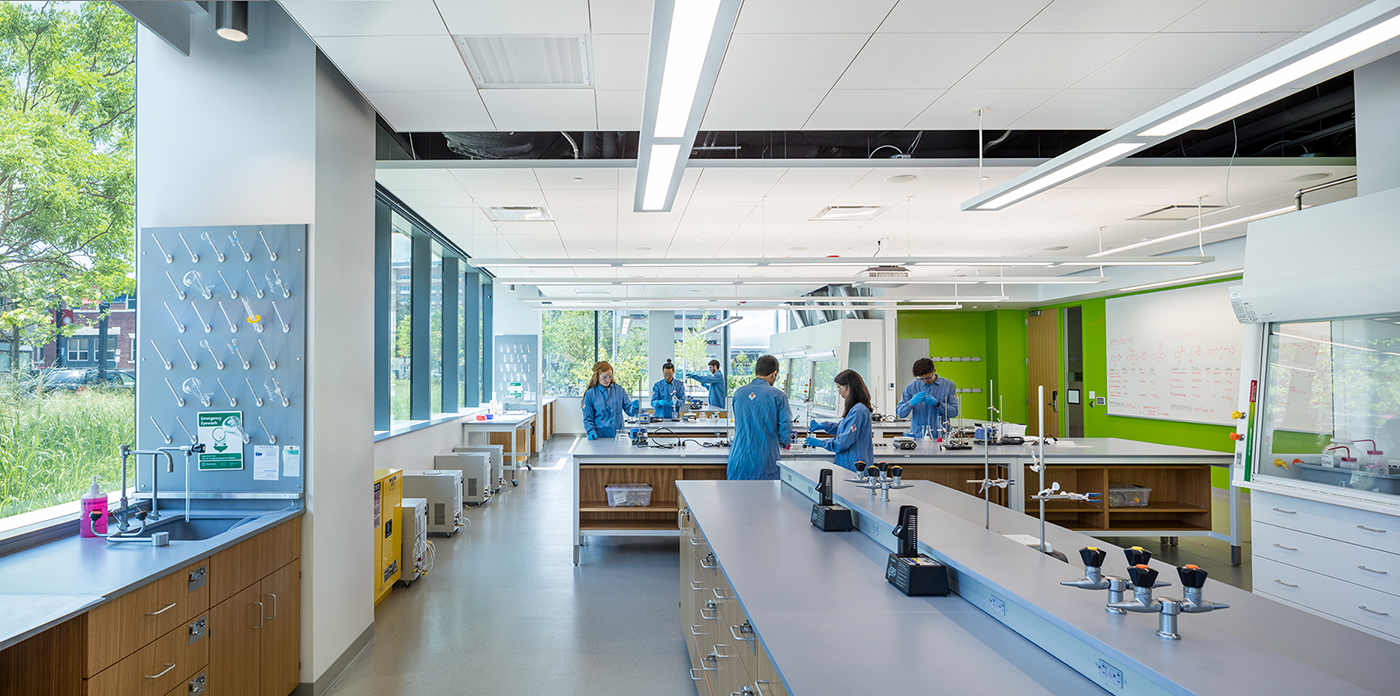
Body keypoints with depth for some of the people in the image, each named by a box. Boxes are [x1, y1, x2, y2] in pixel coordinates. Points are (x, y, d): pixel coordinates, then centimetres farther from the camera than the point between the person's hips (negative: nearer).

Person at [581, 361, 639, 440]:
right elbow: (588, 418, 2)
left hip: (618, 435, 2)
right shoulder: (590, 394, -1)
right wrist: (591, 433, -13)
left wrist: (634, 407, -16)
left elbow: (629, 411, 6)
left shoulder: (619, 390, 5)